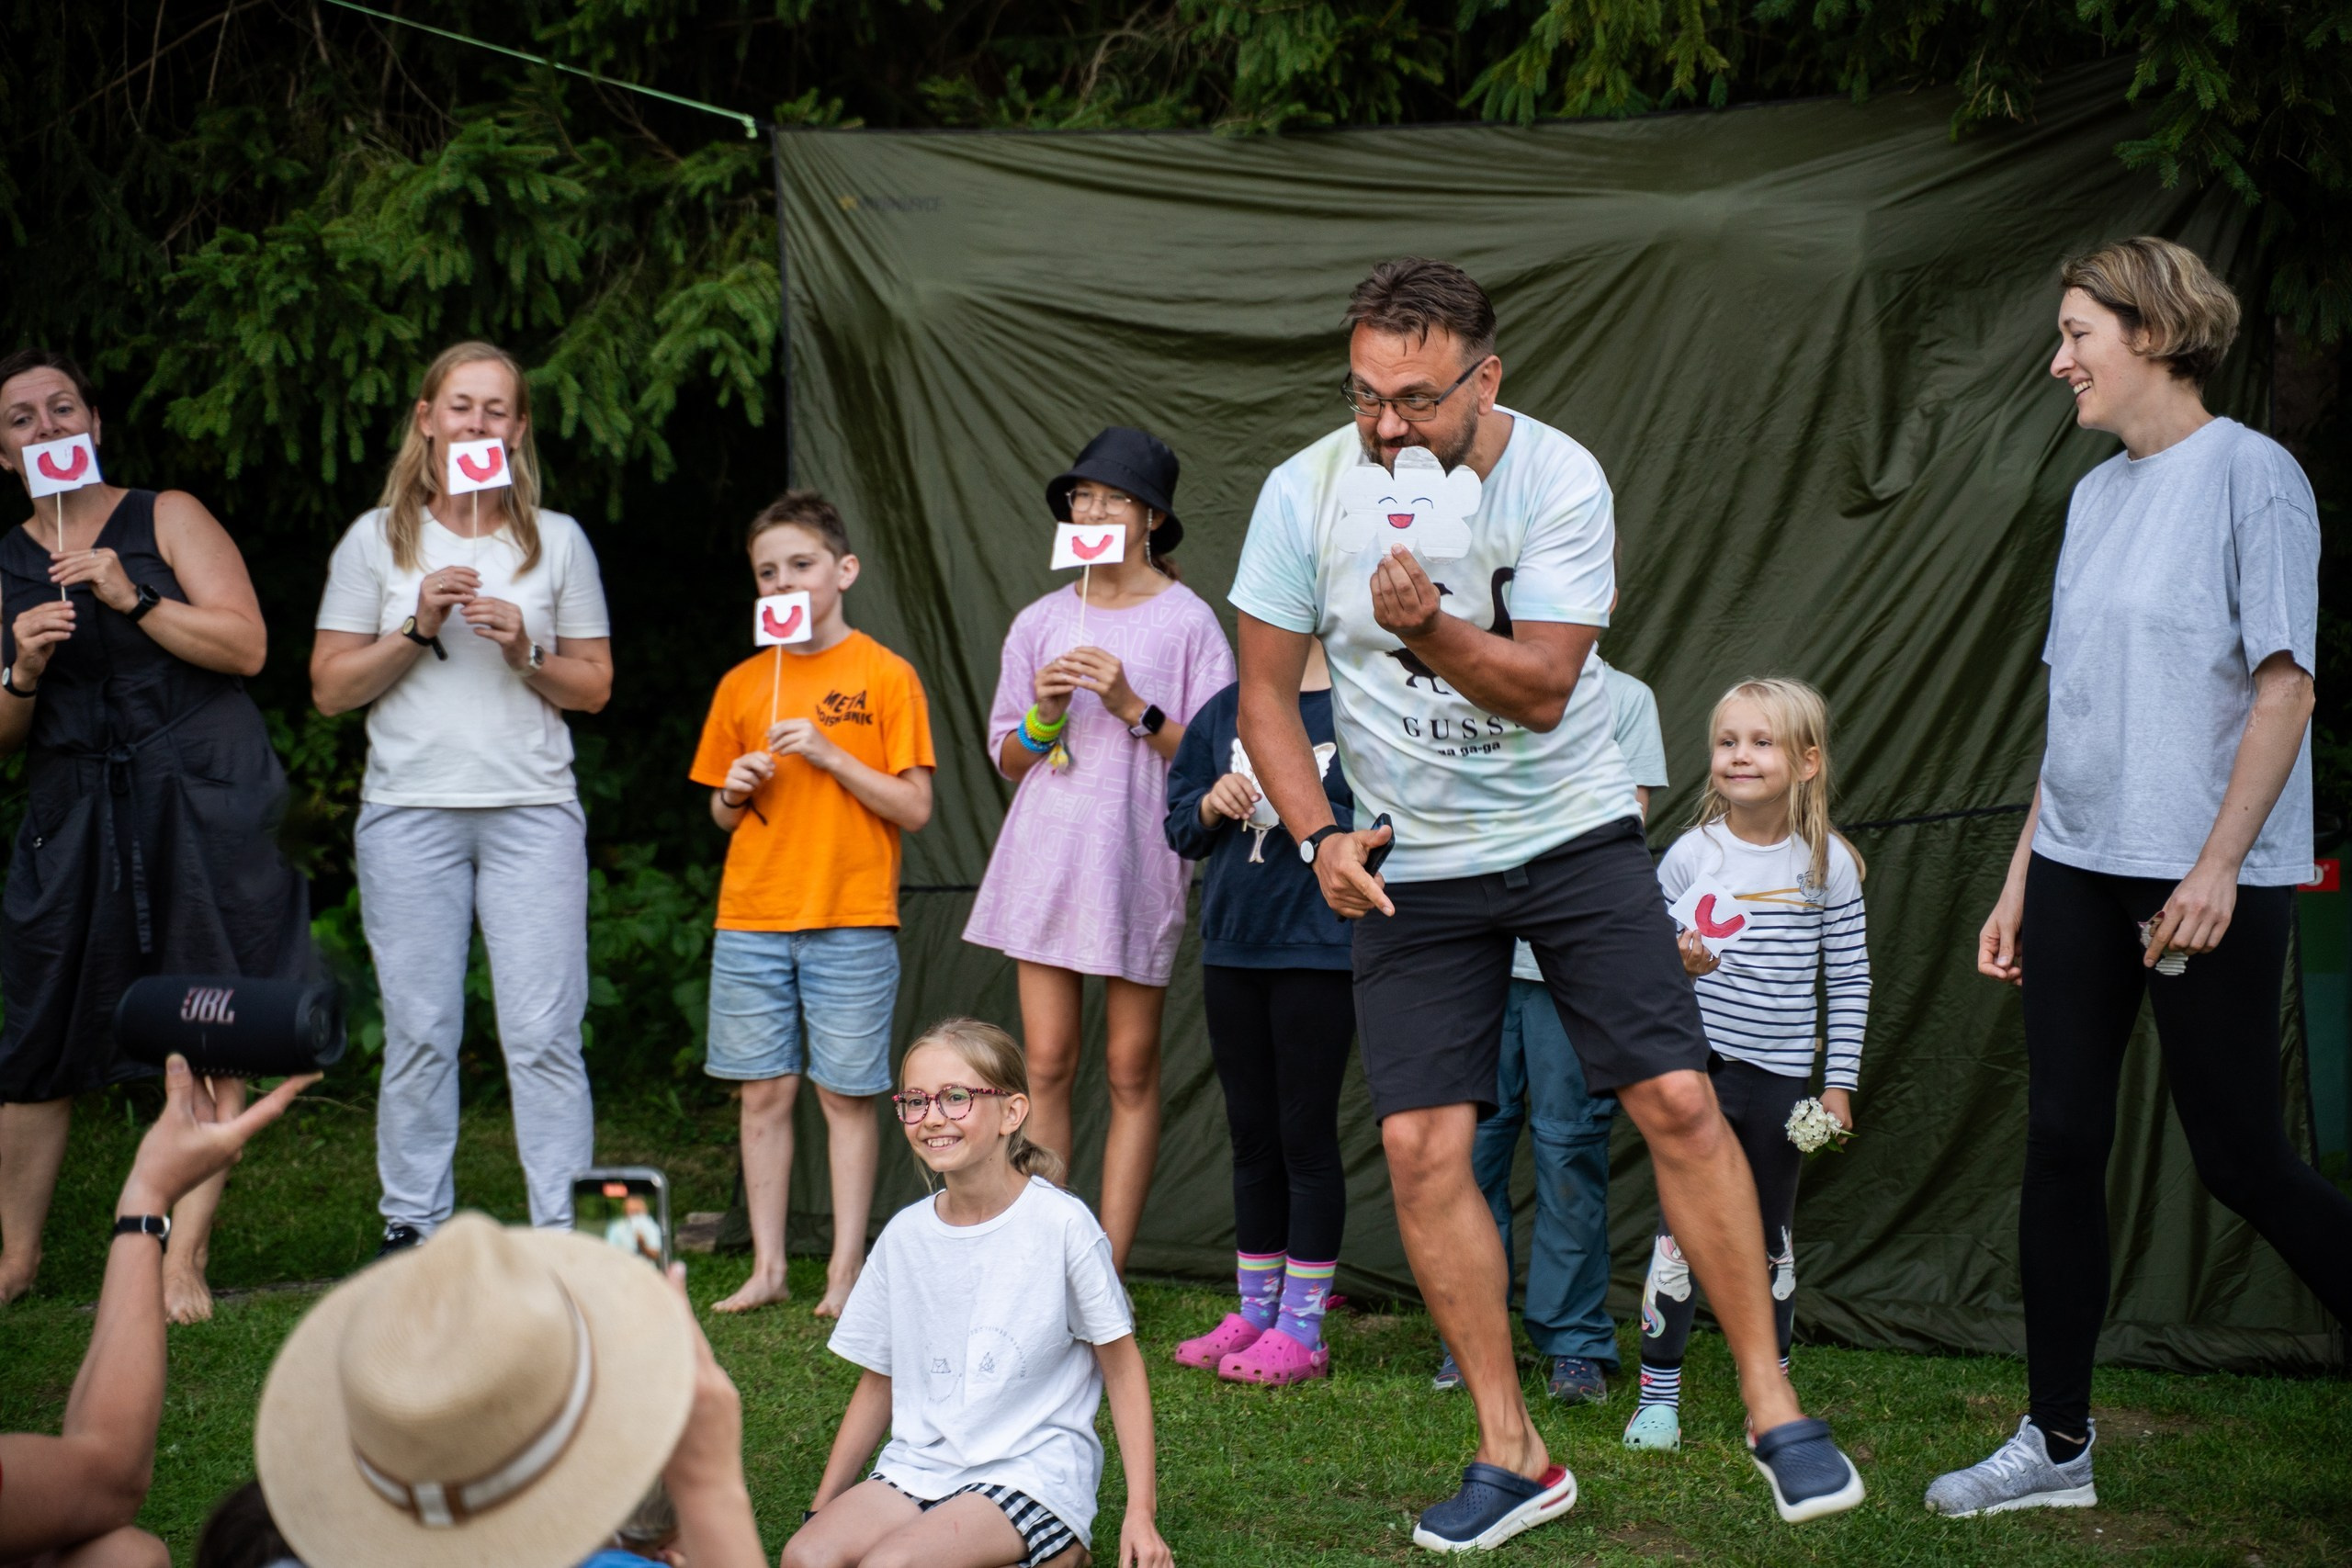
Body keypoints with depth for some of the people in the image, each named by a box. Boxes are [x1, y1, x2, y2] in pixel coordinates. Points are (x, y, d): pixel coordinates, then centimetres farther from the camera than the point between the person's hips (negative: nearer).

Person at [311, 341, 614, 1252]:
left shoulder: (557, 542, 11)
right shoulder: (377, 540, 9)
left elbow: (595, 686, 13)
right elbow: (330, 688, 6)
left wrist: (525, 651, -6)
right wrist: (418, 629, -7)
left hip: (533, 809, 0)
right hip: (409, 811, 0)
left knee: (544, 1034, -6)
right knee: (418, 1034, 0)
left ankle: (563, 1235, -3)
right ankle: (413, 1228, 10)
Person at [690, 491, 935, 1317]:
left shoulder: (885, 675, -1)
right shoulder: (742, 684, 10)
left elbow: (914, 810, -5)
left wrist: (831, 755, -15)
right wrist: (734, 792, -4)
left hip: (851, 920, -4)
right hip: (752, 917, 4)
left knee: (847, 1094, -1)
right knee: (764, 1092, 5)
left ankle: (846, 1270, 5)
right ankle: (767, 1266, 11)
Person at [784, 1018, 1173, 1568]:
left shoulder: (1061, 1224, -7)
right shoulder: (904, 1234, 6)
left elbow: (1121, 1365, -2)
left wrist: (1141, 1511, -8)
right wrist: (821, 1510, 10)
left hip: (1032, 1474, -4)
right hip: (917, 1468, 5)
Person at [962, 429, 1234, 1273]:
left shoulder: (1187, 621, 0)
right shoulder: (1039, 623, 12)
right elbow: (1006, 758, 15)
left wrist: (1133, 707, -15)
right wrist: (1043, 719, -5)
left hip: (1138, 859, -3)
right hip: (1047, 853, 3)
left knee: (1131, 1069, 0)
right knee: (1046, 1061, -1)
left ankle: (1108, 1272, 3)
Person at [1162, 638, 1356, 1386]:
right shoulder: (1226, 710, 11)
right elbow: (1179, 824, 16)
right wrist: (1212, 806, -4)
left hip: (1318, 951, -5)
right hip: (1232, 948, 6)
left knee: (1306, 1134, -1)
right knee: (1252, 1134, 13)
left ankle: (1301, 1329, 5)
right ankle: (1254, 1313, 22)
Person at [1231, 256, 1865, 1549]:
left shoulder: (1558, 478, -14)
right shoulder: (1308, 491, -8)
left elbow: (1543, 687, -19)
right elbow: (1266, 690, 2)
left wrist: (1426, 625, -37)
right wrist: (1318, 837, -11)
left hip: (1574, 835, -1)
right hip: (1410, 863, 2)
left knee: (1676, 1100, -9)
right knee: (1421, 1144, -6)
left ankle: (1773, 1409, 4)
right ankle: (1511, 1454, 5)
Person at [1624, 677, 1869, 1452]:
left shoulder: (1828, 864, -2)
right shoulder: (1692, 853, -3)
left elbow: (1850, 979, 3)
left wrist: (1839, 1081, 0)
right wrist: (1677, 962, -19)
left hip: (1782, 1075, 1)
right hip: (1699, 1066, -1)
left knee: (1771, 1236, 11)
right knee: (1680, 1228, -4)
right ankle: (1659, 1392, 5)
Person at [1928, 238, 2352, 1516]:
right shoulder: (2096, 496, 15)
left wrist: (2217, 865, -18)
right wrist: (2021, 880, 15)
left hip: (2208, 879, -7)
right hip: (2080, 868, 7)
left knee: (2240, 1160, -5)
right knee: (2061, 1143, 3)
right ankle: (2058, 1441, 9)